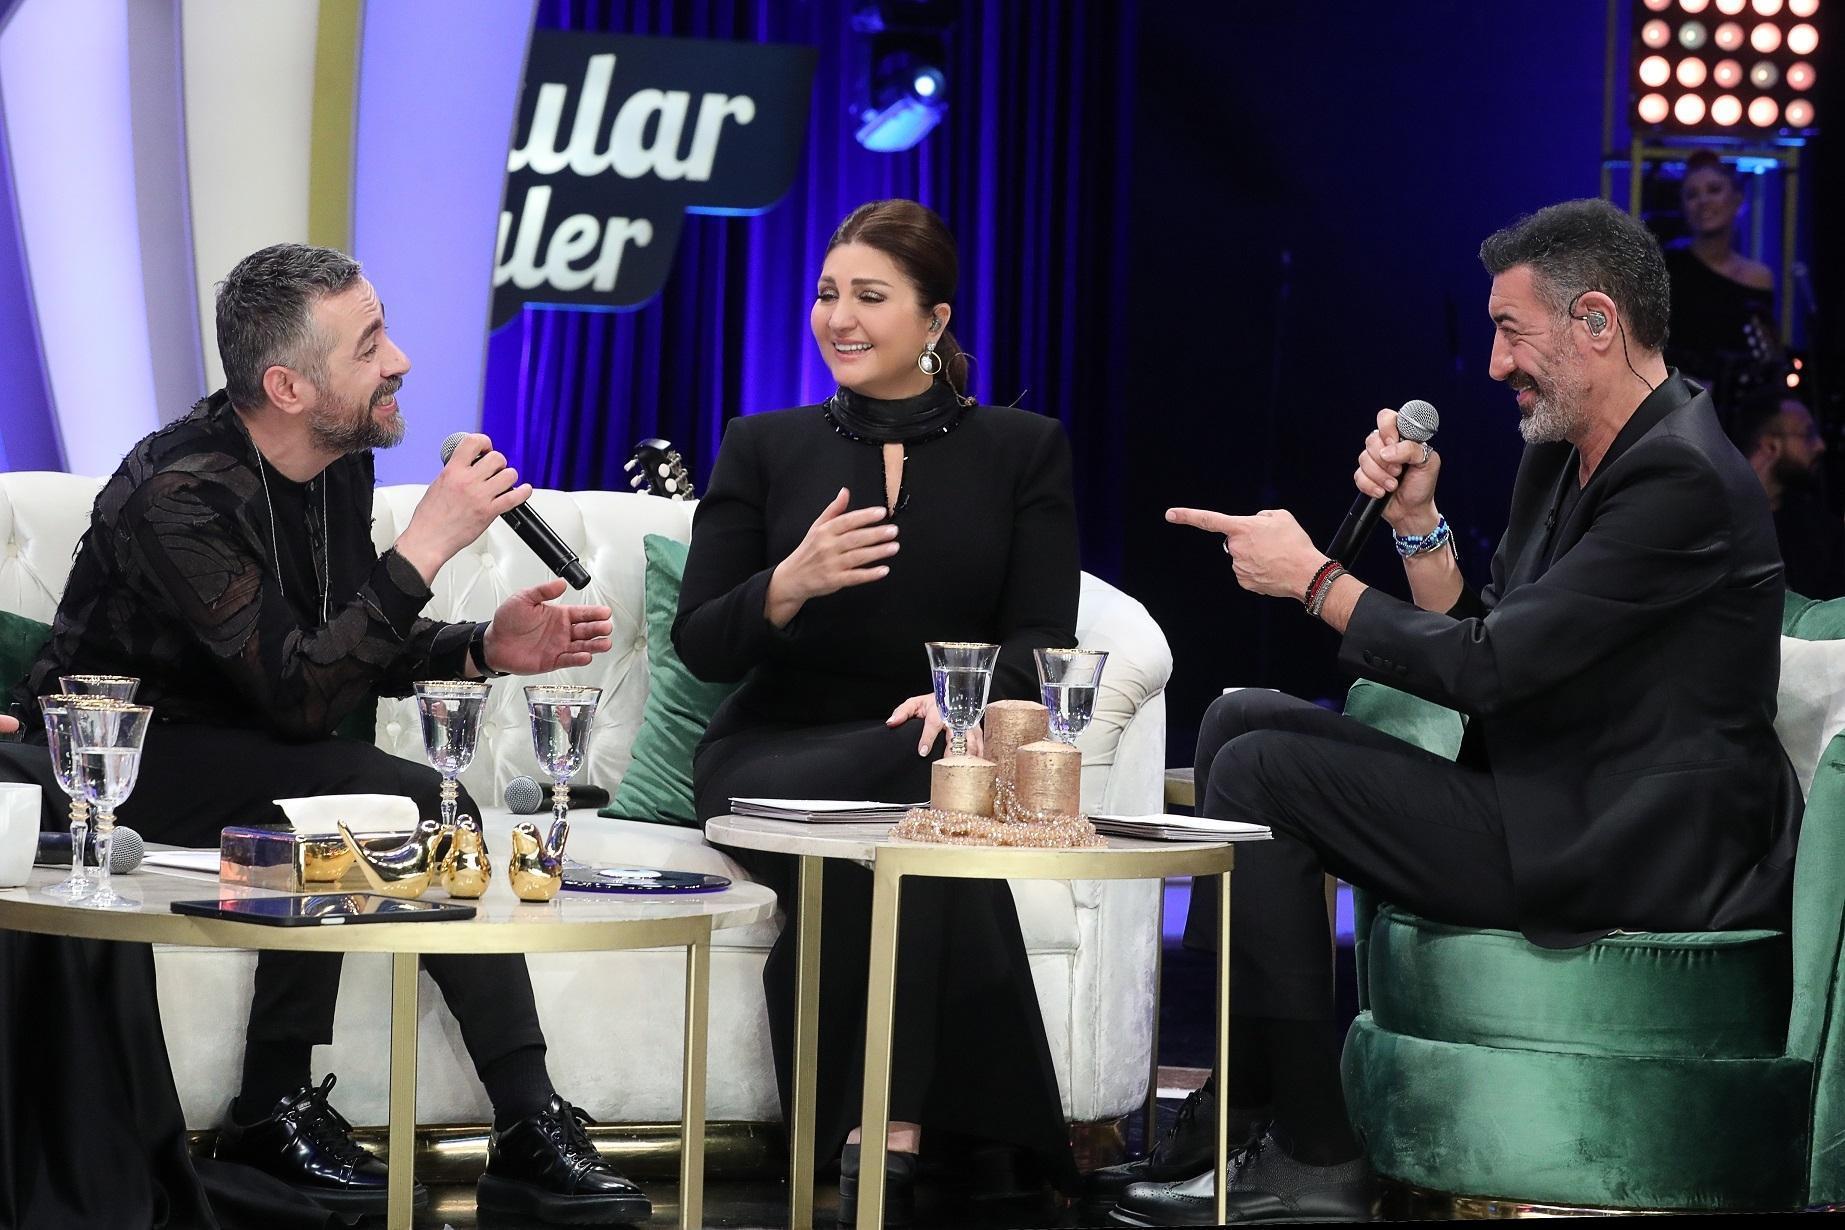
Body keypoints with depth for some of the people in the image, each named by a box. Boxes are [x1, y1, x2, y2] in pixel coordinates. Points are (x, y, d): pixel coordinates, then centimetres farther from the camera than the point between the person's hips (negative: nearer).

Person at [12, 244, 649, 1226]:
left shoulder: (342, 463, 0)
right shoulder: (180, 493, -26)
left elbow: (352, 648, 12)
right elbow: (301, 693, -31)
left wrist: (484, 650, -6)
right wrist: (427, 544, -32)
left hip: (250, 751, 8)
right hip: (123, 763, -8)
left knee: (434, 809, -17)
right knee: (363, 796, -30)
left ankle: (528, 1131, -19)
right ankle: (274, 1110, -20)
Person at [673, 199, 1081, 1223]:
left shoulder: (1023, 450, 12)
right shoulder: (765, 449, 13)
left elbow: (1043, 638, 1)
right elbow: (700, 648, 6)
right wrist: (790, 584, -16)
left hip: (943, 754, 0)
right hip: (775, 757, 0)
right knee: (910, 804, -36)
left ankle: (882, 1139, -35)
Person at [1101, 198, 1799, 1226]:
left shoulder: (1684, 480, -19)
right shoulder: (1562, 456, 13)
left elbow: (1488, 669, -21)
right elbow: (1479, 643, 14)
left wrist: (1317, 579, -10)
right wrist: (1417, 517, 1)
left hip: (1642, 859, -11)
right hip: (1551, 802, 11)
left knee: (1260, 774, -14)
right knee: (1241, 720, 9)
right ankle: (1246, 1102, 6)